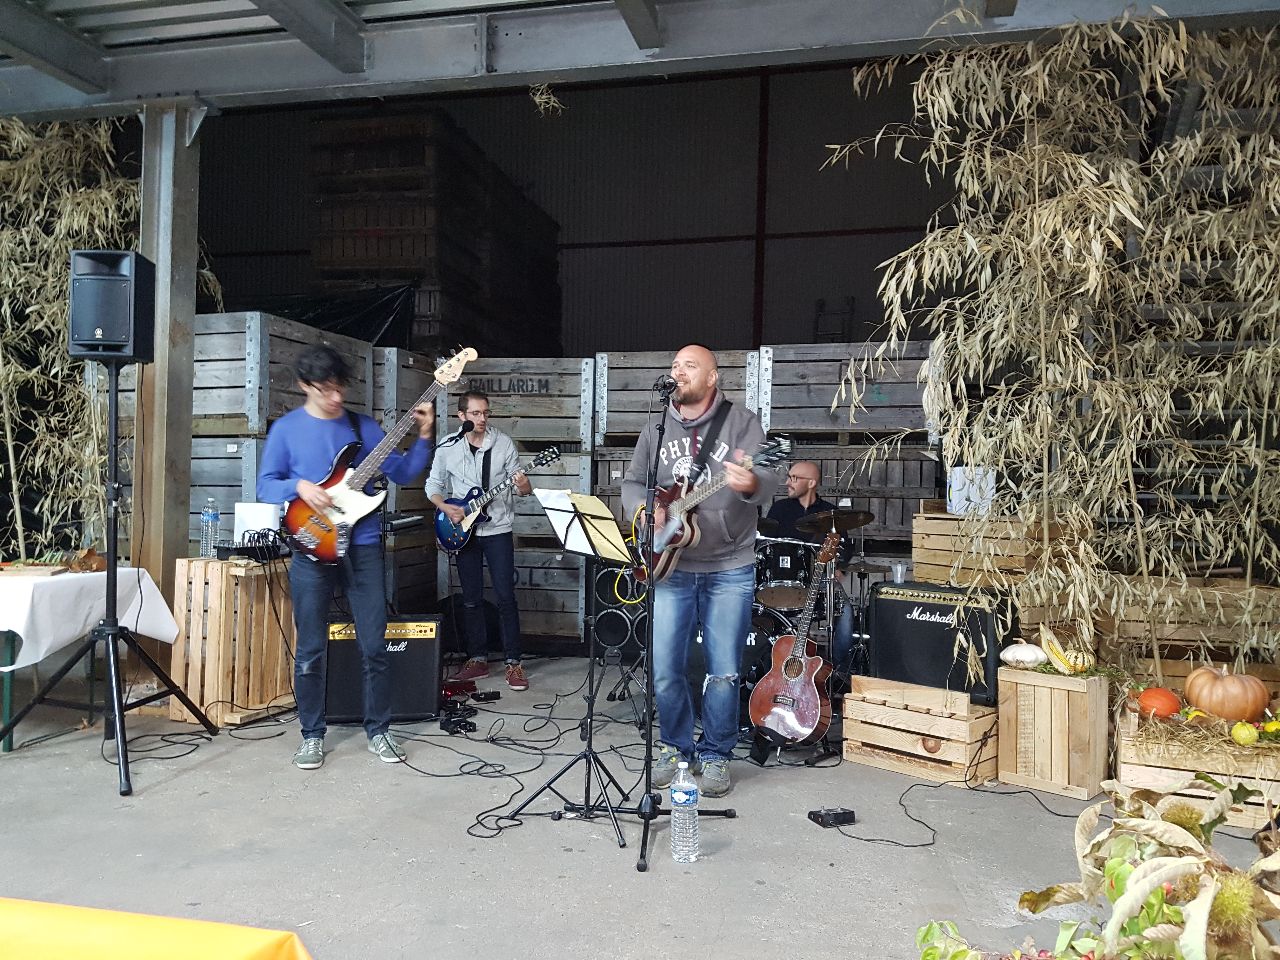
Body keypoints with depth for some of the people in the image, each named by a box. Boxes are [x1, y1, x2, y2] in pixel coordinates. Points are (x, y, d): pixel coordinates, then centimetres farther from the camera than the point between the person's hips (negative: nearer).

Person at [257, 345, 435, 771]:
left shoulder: (364, 426, 7)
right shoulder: (286, 429, 3)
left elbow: (403, 473, 7)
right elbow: (265, 486, 3)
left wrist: (424, 437, -7)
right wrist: (299, 486, -16)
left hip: (363, 546, 1)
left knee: (375, 646, 3)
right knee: (311, 650, 6)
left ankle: (378, 730, 18)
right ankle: (312, 735, 21)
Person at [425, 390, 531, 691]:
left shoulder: (503, 443, -3)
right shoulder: (448, 448, 0)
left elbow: (522, 487, 1)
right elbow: (433, 485, 9)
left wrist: (523, 486, -23)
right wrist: (446, 508, -9)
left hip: (498, 529, -2)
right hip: (463, 531, 2)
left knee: (505, 597, -4)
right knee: (471, 599, 8)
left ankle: (514, 663, 3)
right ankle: (477, 660, 19)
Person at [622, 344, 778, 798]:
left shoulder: (742, 421, -3)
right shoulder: (657, 427, 9)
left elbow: (767, 479, -14)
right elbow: (632, 482, 13)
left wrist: (751, 484, -39)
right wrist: (644, 508, -10)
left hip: (730, 569, -3)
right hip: (671, 567, 3)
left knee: (724, 672, 4)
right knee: (665, 670, 5)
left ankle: (715, 756, 23)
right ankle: (674, 747, 27)